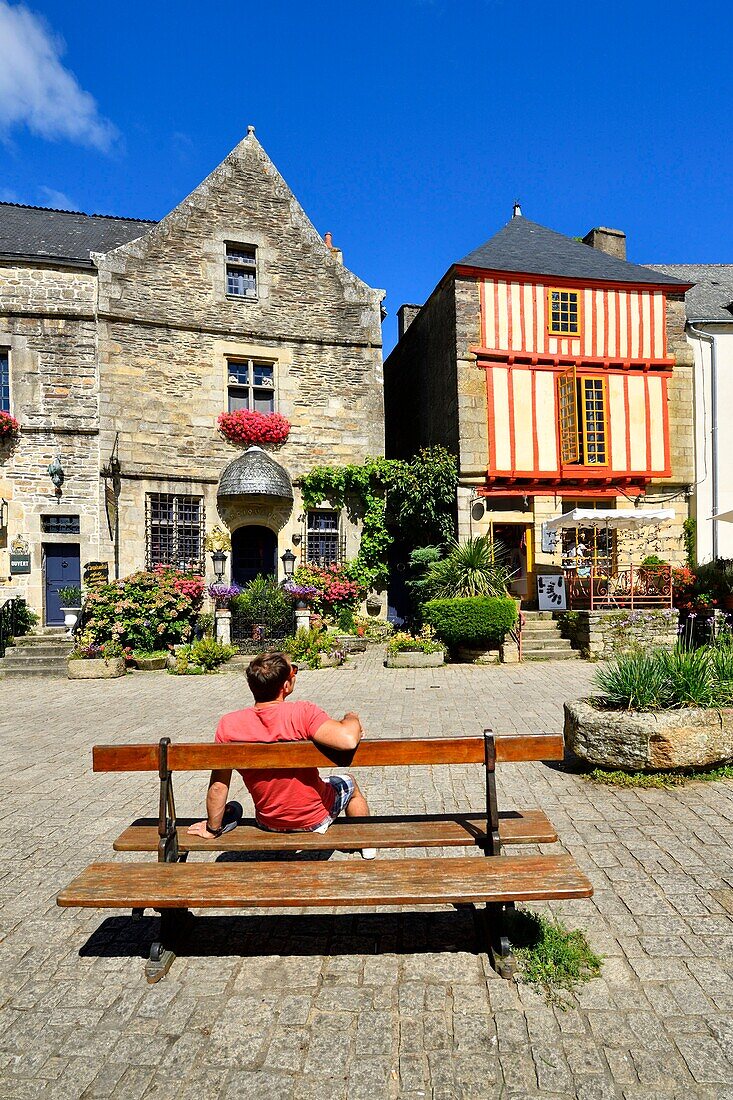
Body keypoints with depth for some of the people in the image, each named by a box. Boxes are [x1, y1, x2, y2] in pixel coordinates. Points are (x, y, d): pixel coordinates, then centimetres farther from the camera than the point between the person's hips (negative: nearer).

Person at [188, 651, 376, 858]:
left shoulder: (228, 725, -19)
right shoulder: (303, 713, -30)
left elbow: (218, 786, -13)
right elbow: (348, 740, -39)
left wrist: (212, 829, 3)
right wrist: (352, 719, -16)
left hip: (268, 823, 3)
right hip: (315, 819, -2)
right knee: (349, 783, 30)